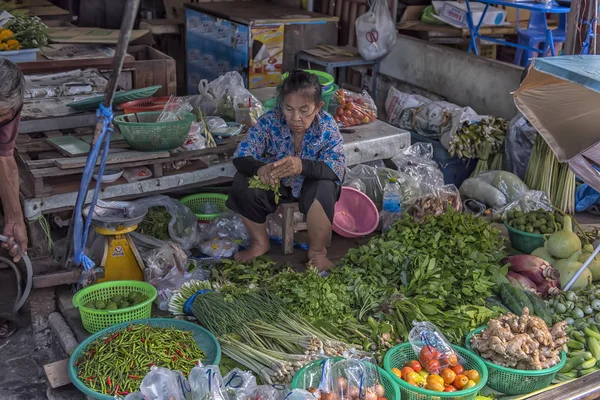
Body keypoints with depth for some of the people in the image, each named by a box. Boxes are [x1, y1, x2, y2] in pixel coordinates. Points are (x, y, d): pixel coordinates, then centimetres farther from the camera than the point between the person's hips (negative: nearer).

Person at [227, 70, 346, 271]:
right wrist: (259, 168, -51)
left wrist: (302, 166, -57)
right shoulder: (270, 121, -22)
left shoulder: (327, 126, -24)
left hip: (311, 185, -2)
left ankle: (317, 251, -9)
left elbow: (338, 168, -36)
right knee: (242, 182, -25)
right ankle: (260, 243, -1)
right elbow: (240, 157, -26)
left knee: (325, 189, -36)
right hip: (277, 184, 2)